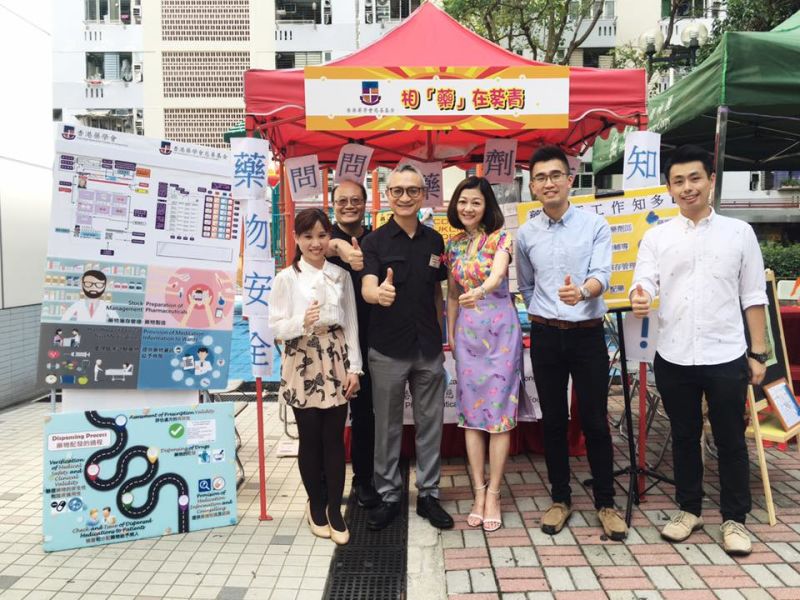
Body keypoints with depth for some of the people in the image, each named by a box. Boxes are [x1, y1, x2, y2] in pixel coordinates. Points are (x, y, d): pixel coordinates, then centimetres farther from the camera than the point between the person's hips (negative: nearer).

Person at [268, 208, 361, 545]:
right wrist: (302, 322, -26)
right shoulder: (286, 278, -3)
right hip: (303, 366, -2)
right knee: (310, 439, 8)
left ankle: (334, 509, 19)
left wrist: (354, 367, 1)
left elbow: (351, 324, 6)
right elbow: (276, 327, -6)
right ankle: (316, 505, 28)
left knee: (335, 439, 5)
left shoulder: (341, 275, 5)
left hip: (336, 363, 2)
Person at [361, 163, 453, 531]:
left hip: (429, 348, 3)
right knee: (387, 426, 9)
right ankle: (388, 495, 24)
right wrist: (378, 293, -42)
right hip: (388, 349, -3)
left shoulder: (434, 240, 6)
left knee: (430, 423, 11)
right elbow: (367, 288, -19)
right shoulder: (375, 241, -5)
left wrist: (440, 334, 8)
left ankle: (428, 494, 27)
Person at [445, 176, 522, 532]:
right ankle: (479, 492, 15)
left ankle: (493, 494, 9)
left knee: (499, 411, -1)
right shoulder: (453, 245, 9)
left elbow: (498, 273, -26)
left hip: (499, 328, -4)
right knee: (470, 411, 5)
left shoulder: (499, 237, -5)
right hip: (467, 331, 5)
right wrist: (450, 334, 14)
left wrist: (479, 292, -47)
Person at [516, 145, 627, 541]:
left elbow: (601, 275, -16)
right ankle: (560, 499, 23)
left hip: (588, 334, -2)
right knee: (553, 421, 9)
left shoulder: (596, 225, -3)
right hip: (545, 336, 2)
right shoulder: (525, 234, 5)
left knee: (595, 421, 3)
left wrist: (581, 292, -37)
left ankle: (605, 503, 19)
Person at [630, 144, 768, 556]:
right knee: (684, 437, 14)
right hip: (673, 357, 1)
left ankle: (734, 518, 26)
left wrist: (758, 353, 1)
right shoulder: (656, 236, 4)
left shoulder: (739, 232, 3)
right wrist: (640, 298, -32)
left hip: (726, 356, -1)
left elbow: (754, 297, 4)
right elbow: (644, 281, -8)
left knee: (730, 440, 9)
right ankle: (689, 509, 30)